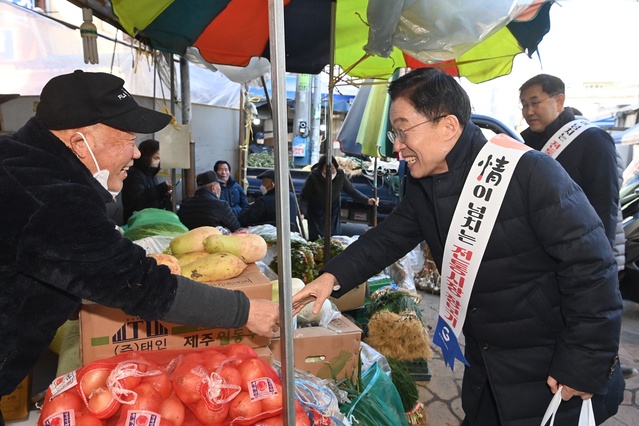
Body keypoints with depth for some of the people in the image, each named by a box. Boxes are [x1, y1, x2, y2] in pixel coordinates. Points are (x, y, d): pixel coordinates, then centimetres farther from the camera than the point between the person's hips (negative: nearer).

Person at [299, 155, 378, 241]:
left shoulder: (340, 175, -15)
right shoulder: (313, 177, -23)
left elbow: (352, 190, -7)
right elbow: (304, 198, -16)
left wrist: (367, 200, -20)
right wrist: (302, 214, -31)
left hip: (334, 215, 3)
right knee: (315, 241, 1)